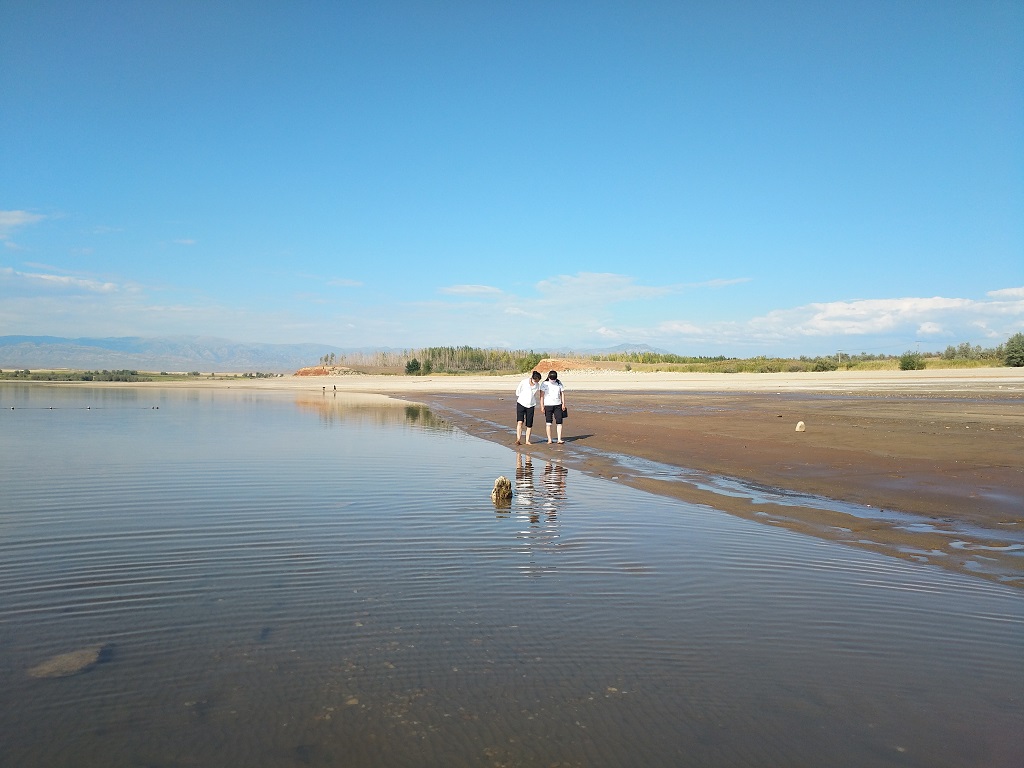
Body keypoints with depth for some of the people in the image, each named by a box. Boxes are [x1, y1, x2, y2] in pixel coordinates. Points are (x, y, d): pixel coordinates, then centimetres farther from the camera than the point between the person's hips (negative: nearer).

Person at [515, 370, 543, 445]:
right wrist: (523, 398, 7)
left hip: (530, 406, 3)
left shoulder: (537, 385, -2)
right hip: (521, 404, -3)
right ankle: (518, 439, -18)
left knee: (529, 425, 2)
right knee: (520, 422, -17)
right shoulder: (524, 382, -13)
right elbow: (517, 392, 0)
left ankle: (527, 440, 12)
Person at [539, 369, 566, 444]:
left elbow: (562, 393, 10)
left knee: (559, 422, -3)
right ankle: (549, 439, 5)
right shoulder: (544, 384, -2)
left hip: (558, 405, 3)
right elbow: (542, 395, -3)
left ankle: (559, 439, 0)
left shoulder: (559, 383, 7)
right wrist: (542, 406, -8)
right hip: (548, 405, -2)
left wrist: (563, 404, 4)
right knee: (548, 423, -1)